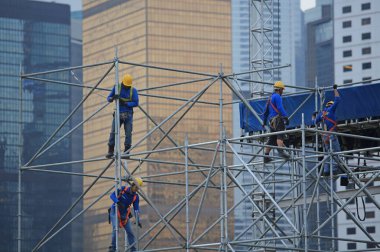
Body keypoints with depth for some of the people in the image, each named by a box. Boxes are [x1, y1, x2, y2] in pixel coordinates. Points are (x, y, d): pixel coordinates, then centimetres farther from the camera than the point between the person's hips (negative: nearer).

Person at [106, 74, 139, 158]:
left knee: (128, 133, -6)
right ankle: (110, 152, -4)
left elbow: (136, 103, -7)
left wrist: (125, 103, -19)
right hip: (118, 114, 1)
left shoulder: (133, 90, -1)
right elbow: (108, 98, 4)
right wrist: (113, 98, -20)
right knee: (113, 132, -6)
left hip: (128, 115, -1)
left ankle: (127, 151, -3)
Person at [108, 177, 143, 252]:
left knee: (130, 231, -1)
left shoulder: (136, 197, -2)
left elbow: (136, 209, -5)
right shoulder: (123, 189, -11)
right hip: (115, 211, -4)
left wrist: (138, 221, -16)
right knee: (115, 228, -24)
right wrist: (118, 202, -34)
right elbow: (112, 195, -16)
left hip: (124, 214, 4)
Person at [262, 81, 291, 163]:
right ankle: (281, 151, -42)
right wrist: (286, 117, -22)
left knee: (272, 138, 11)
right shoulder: (277, 96, -3)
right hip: (277, 118, -9)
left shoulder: (270, 97, 26)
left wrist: (264, 121, 39)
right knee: (280, 135, -24)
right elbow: (280, 108, -17)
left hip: (272, 120, 9)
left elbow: (266, 111, 33)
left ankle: (266, 156, 10)